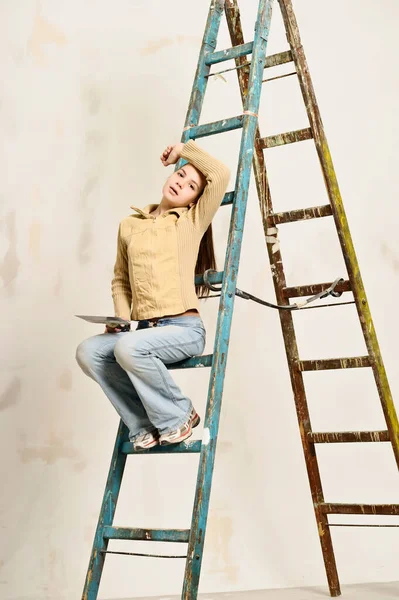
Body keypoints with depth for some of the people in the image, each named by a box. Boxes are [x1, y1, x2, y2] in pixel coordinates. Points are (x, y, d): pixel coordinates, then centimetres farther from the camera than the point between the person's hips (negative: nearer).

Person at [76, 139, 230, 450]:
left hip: (184, 328, -5)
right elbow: (120, 279, 20)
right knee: (88, 351, -17)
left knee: (129, 347, -31)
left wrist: (184, 148, 6)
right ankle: (145, 424, -3)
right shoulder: (129, 226, 15)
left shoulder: (192, 222, 4)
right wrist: (121, 319, 4)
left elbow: (221, 174, -8)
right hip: (144, 328, 5)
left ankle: (178, 416, -5)